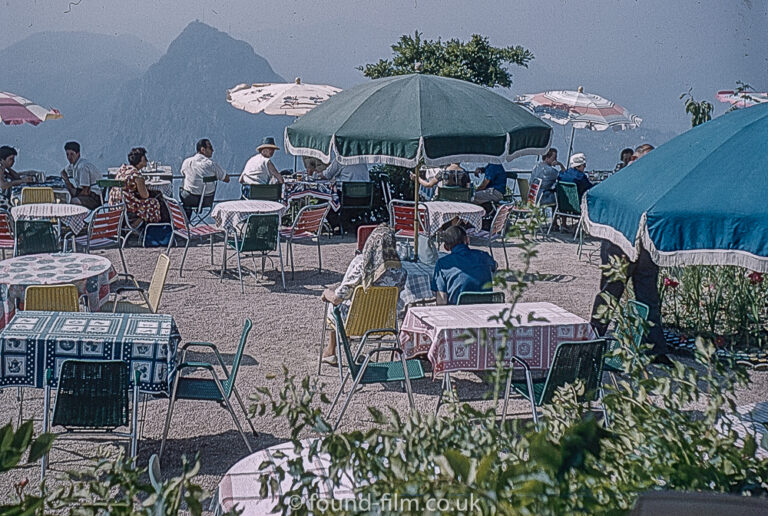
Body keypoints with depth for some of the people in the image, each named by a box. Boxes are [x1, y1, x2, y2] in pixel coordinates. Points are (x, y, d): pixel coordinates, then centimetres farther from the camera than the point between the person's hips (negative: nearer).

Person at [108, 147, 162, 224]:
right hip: (126, 205, -9)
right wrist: (147, 190, 11)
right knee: (154, 203, 7)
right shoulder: (136, 174, -15)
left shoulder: (122, 168, 11)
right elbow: (144, 195, -12)